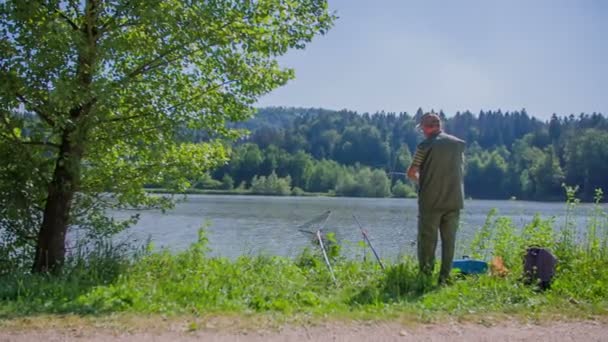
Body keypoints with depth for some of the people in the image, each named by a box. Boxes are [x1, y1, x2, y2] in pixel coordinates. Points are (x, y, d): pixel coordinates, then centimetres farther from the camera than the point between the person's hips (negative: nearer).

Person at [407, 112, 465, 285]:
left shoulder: (425, 146, -8)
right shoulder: (459, 144, 6)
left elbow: (411, 173, -3)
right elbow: (461, 170, 16)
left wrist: (419, 179, 18)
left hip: (431, 202, -4)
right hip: (454, 201, 4)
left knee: (427, 240, 5)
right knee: (449, 241, 10)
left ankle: (425, 276, 7)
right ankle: (444, 278, 11)